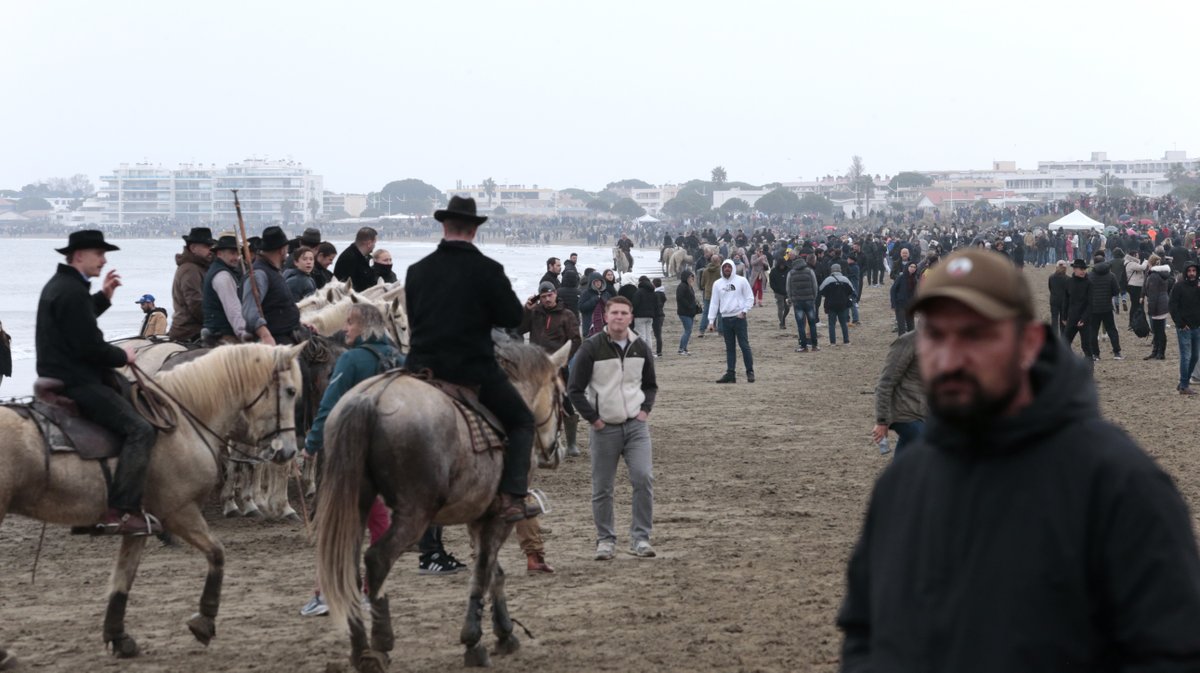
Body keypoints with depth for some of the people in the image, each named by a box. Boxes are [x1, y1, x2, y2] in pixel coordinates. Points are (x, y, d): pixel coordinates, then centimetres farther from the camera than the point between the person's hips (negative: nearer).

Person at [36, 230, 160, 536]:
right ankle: (121, 512, -26)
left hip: (59, 379, 11)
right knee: (139, 430, -18)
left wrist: (104, 296, 19)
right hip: (76, 383, -11)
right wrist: (123, 356, -5)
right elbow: (90, 347, -21)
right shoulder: (72, 292, -17)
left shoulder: (59, 285, 16)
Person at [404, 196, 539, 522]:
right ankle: (512, 498, -2)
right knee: (522, 421, 14)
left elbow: (412, 320, 12)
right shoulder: (488, 270, -9)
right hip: (475, 370, -3)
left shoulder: (417, 270, 3)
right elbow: (514, 317, -3)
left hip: (424, 369, 3)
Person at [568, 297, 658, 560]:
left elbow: (650, 385, 20)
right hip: (604, 428, -2)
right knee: (602, 488, 3)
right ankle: (606, 540, 16)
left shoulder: (640, 347, 6)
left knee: (643, 478, -12)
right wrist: (593, 418, -7)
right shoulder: (591, 348, -6)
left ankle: (640, 538, -3)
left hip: (636, 425, 2)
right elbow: (575, 389, -3)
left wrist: (645, 409, 5)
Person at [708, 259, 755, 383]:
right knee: (729, 348, 7)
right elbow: (714, 303, 9)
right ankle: (730, 374, 8)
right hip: (725, 318, 3)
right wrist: (711, 321, 4)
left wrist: (744, 311, -11)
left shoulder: (741, 281, 0)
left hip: (739, 318, -3)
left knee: (744, 345, -4)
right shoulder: (718, 284, 9)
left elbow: (750, 298, 2)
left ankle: (750, 372, 2)